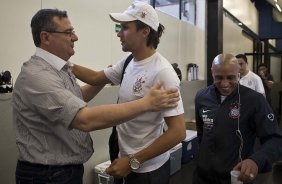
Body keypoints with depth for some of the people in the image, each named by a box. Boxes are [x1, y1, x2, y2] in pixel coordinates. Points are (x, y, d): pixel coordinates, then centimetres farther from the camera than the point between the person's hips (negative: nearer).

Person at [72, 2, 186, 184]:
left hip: (148, 169, -7)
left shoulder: (162, 72, -23)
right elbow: (96, 78, 14)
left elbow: (178, 132, -24)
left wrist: (133, 161, -22)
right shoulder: (128, 63, 1)